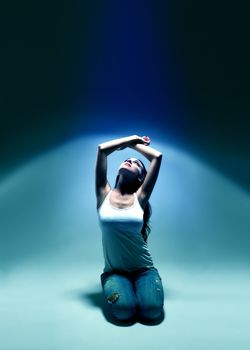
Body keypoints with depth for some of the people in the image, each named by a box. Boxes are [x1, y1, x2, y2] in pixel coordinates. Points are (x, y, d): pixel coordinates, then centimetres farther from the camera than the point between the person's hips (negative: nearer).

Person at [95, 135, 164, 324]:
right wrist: (132, 138, 3)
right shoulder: (104, 194, -2)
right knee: (123, 310, -25)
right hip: (114, 271, 0)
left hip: (144, 269, 1)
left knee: (151, 310, -21)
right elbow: (102, 149, -7)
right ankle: (116, 287, 10)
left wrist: (135, 143, 9)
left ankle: (138, 286, 13)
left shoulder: (140, 197, -3)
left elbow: (158, 156, -5)